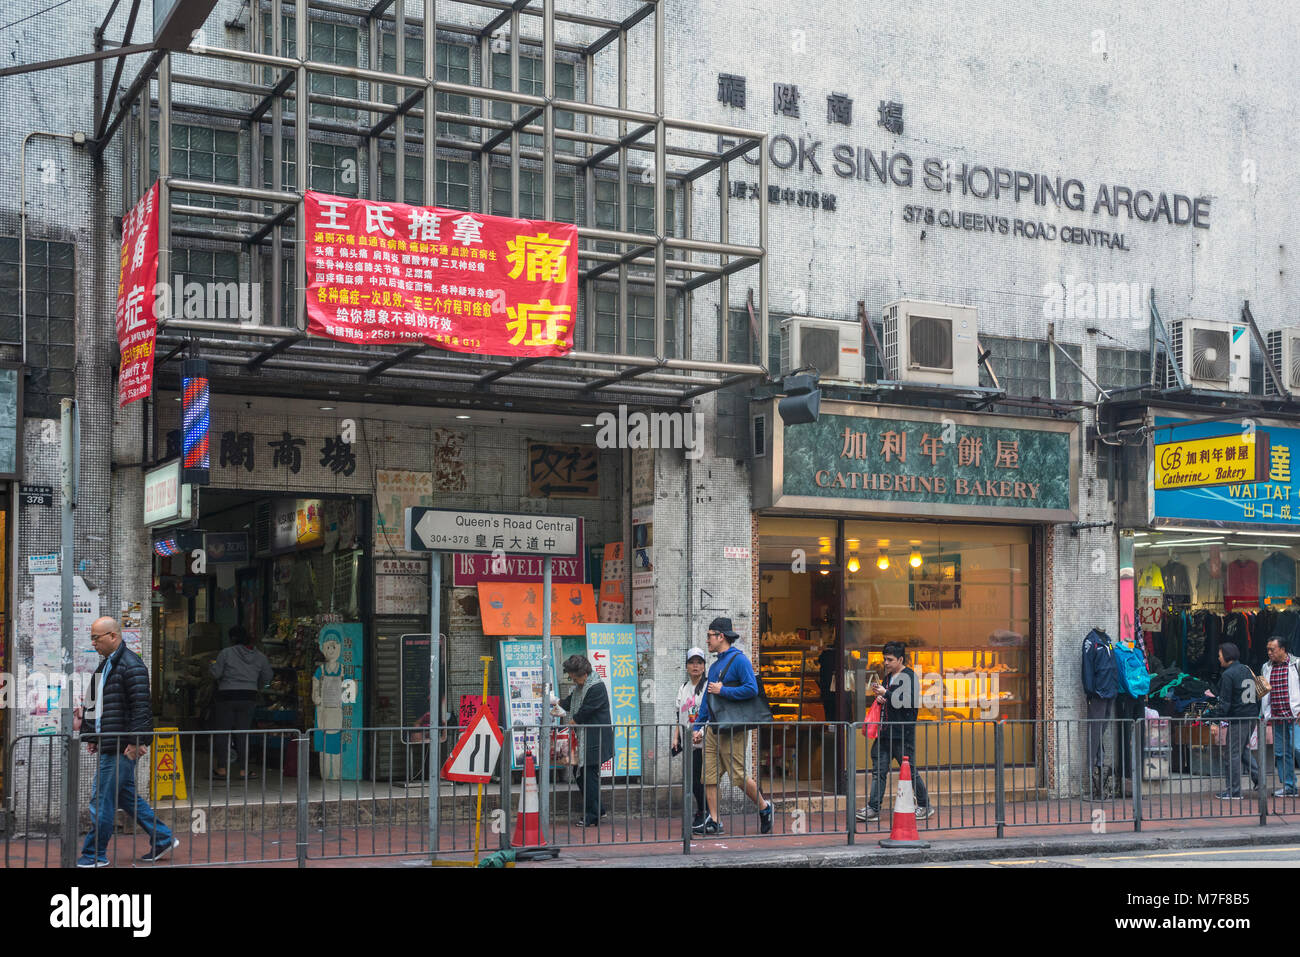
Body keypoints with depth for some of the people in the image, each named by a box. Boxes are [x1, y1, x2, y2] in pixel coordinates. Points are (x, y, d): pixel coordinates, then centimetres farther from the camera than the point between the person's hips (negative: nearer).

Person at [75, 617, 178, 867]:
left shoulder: (131, 665, -14)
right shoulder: (106, 665, 17)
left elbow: (140, 706, -19)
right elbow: (98, 705, 25)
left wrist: (136, 742, -22)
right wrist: (93, 736, 22)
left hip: (122, 746, -10)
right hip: (108, 744, 10)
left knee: (102, 800, -5)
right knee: (126, 795, 14)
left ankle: (95, 855, 4)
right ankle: (163, 839, 21)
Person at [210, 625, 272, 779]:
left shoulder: (226, 653, -8)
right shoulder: (259, 657, 3)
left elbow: (216, 674, -5)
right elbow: (266, 678, 9)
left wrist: (213, 665, 16)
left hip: (226, 697, -3)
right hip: (249, 697, 3)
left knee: (223, 732, 6)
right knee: (242, 732, 8)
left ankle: (221, 769, 7)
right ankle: (244, 770, 6)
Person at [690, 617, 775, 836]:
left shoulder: (739, 660, -7)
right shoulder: (714, 666, 19)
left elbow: (752, 689, -19)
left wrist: (722, 691, -14)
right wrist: (697, 727, 18)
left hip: (733, 729, -8)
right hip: (713, 729, 8)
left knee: (739, 775, -5)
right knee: (709, 775, 2)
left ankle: (764, 807, 15)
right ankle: (713, 822, 4)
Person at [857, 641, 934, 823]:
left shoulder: (909, 677, -9)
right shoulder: (889, 676, 17)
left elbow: (907, 702, -19)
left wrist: (885, 693, -18)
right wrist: (880, 697, 6)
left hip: (903, 734, -8)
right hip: (886, 732, 8)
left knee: (910, 771, 1)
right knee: (878, 770, 2)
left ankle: (925, 806, 16)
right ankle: (873, 809, 1)